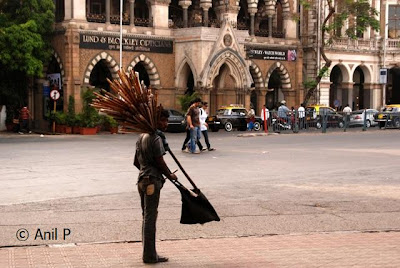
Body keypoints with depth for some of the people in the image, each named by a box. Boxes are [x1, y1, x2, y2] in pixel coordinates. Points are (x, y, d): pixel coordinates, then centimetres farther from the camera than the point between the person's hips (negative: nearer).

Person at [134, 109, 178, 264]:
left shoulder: (142, 137, 15)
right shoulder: (156, 139, -15)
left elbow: (136, 162, 19)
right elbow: (160, 162, -16)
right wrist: (170, 175, -1)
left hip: (142, 179, 10)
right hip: (152, 181, -10)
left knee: (147, 216, 14)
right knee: (150, 217, -5)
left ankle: (148, 253, 21)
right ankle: (150, 256, 0)